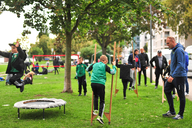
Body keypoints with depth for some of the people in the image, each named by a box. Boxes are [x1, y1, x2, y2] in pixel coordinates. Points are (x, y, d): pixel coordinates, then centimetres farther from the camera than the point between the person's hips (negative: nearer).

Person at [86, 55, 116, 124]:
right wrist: (114, 65, 13)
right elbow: (113, 72, -1)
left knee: (95, 96, 31)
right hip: (100, 84, -4)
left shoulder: (94, 65, 15)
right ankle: (100, 116, -3)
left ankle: (95, 110, 20)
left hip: (93, 83, 5)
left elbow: (87, 69, 30)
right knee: (102, 101, 4)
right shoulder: (105, 66, 1)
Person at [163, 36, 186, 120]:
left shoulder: (179, 50, -17)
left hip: (179, 76, -10)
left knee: (181, 95, 1)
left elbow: (180, 65, -25)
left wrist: (173, 76, -29)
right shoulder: (173, 50, 13)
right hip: (173, 75, 10)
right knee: (167, 90, 10)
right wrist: (171, 74, 22)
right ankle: (171, 111, 19)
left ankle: (181, 114, 12)